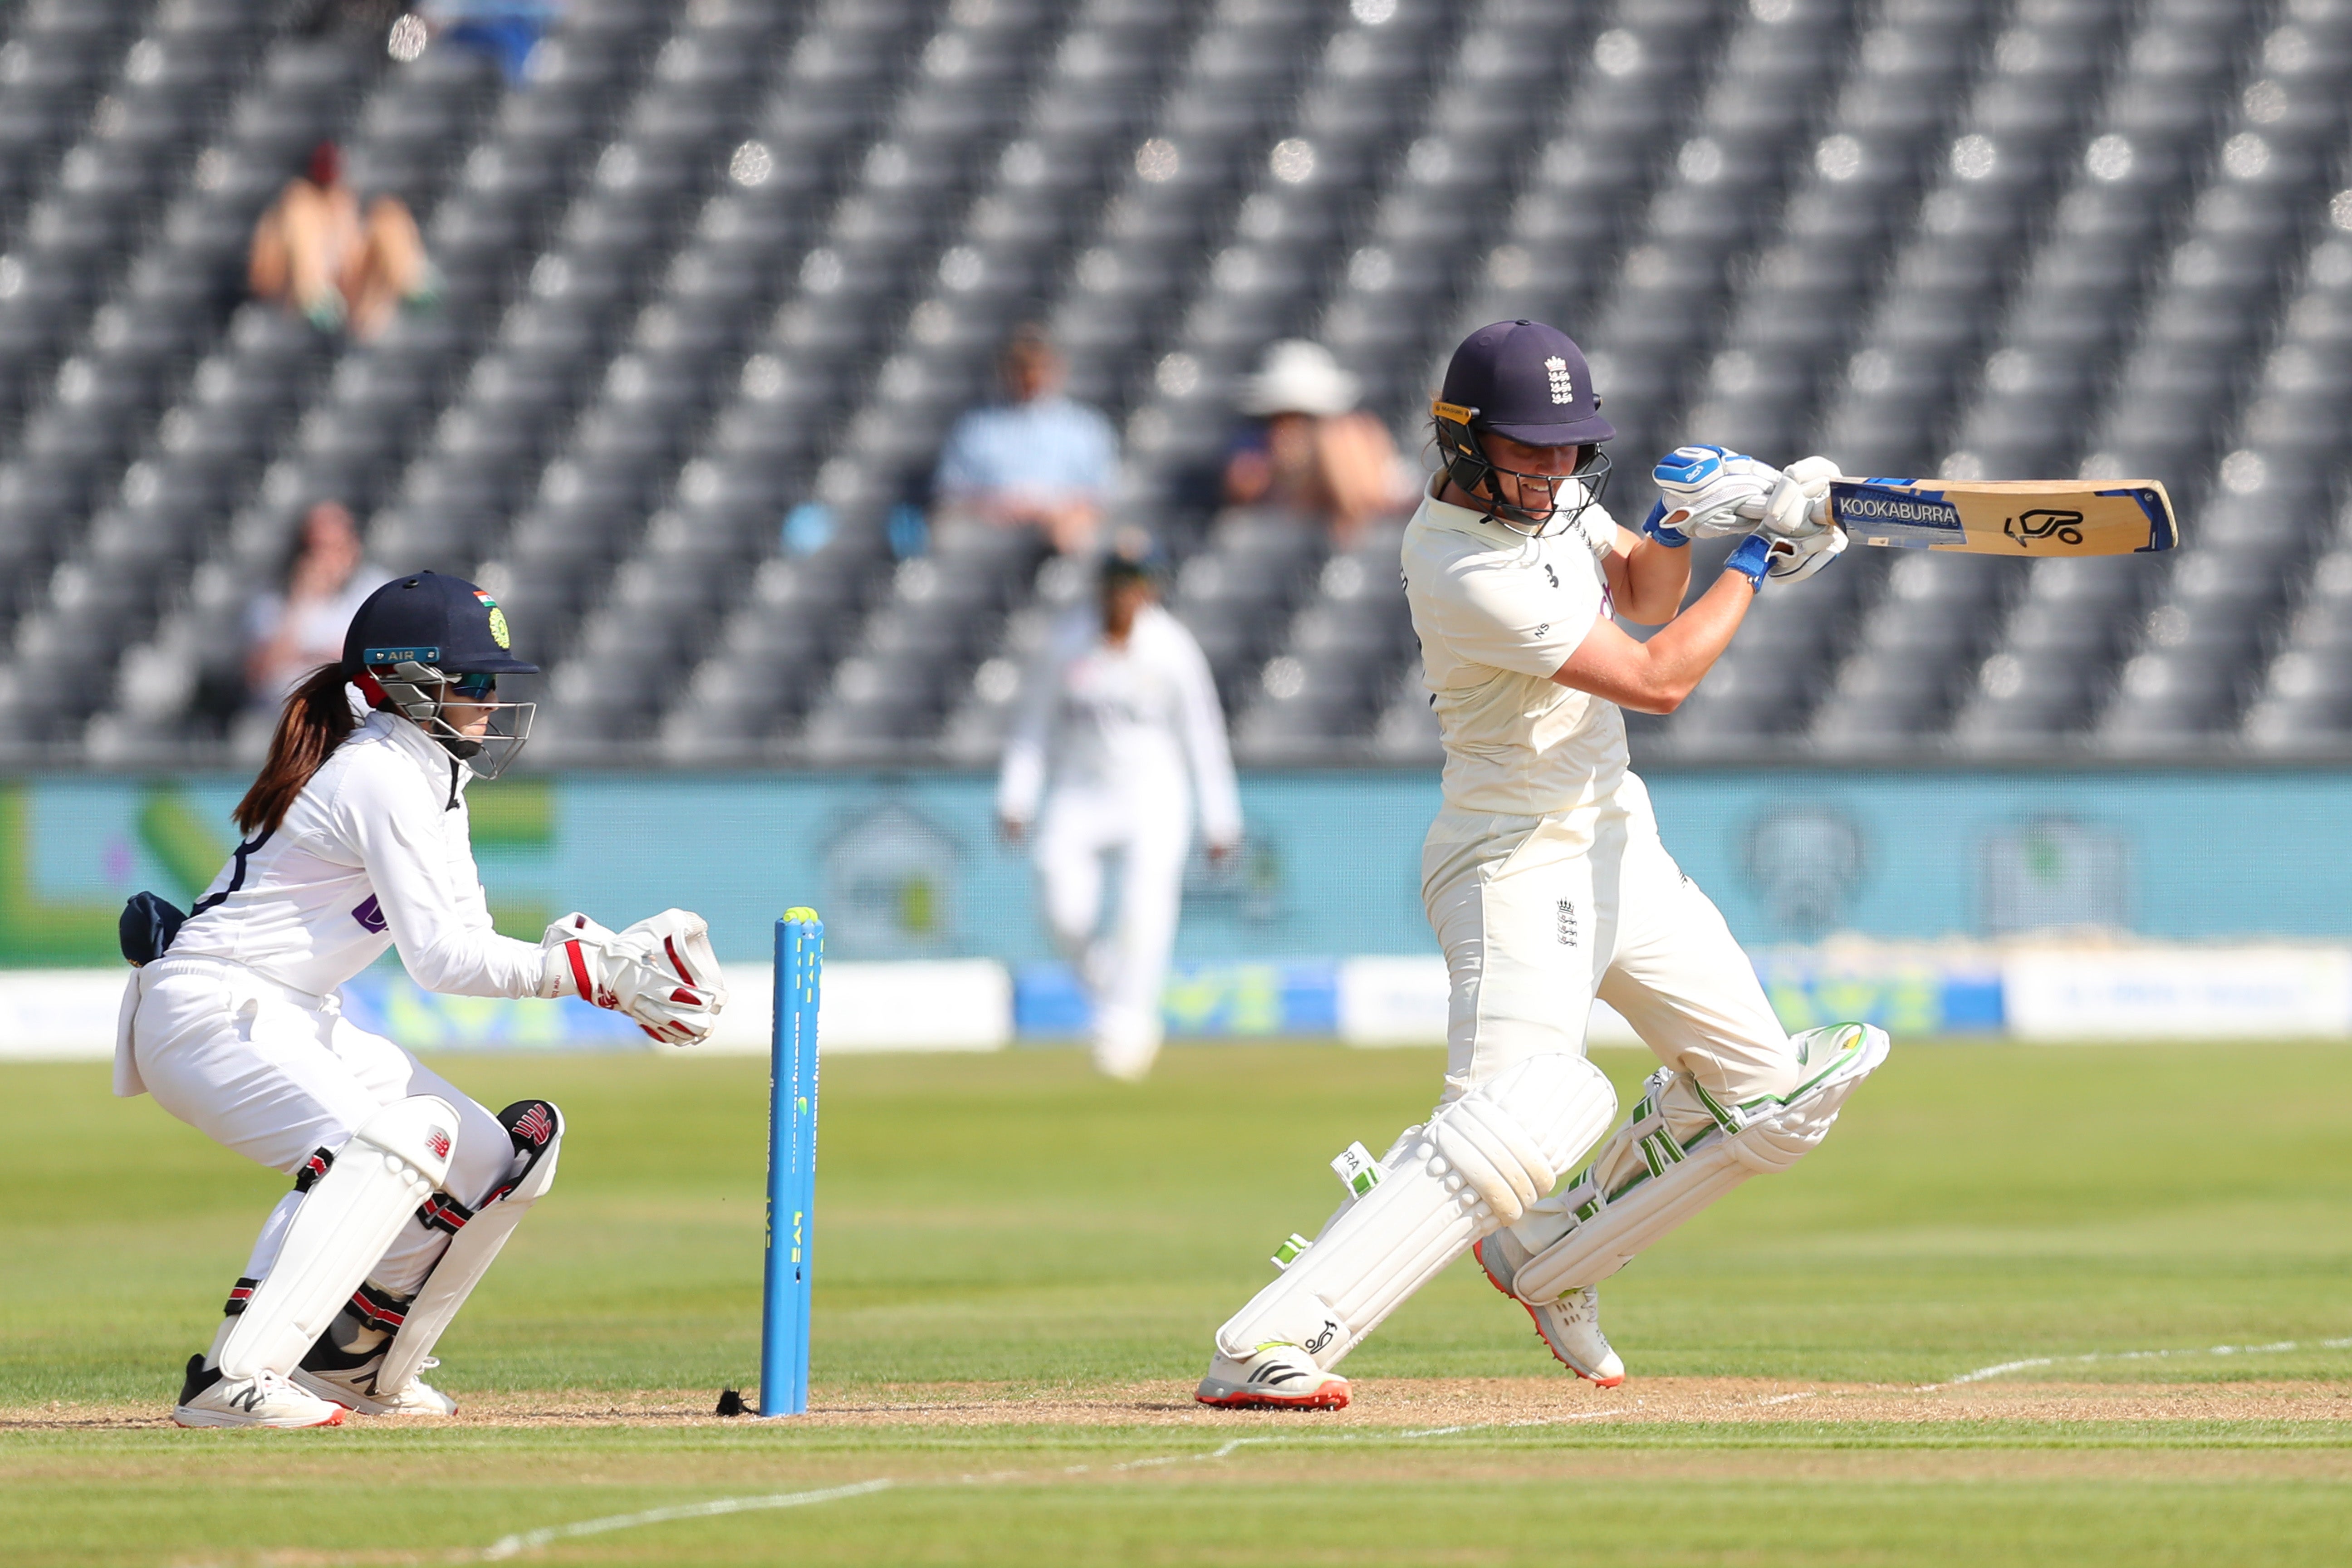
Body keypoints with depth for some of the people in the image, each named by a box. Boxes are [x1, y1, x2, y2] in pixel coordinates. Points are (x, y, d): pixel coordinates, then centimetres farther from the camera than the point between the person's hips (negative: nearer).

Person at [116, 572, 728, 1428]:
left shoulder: (431, 776, 14)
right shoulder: (384, 775, -18)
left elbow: (466, 944, 9)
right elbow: (440, 957, -24)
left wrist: (602, 962, -7)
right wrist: (589, 971, -23)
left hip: (298, 1025, 11)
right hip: (213, 1014, -11)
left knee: (492, 1157, 10)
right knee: (390, 1144, -32)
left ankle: (353, 1363, 20)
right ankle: (235, 1379, -38)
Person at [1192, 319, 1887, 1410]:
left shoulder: (1551, 496, 3)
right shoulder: (1466, 573, -25)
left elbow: (1639, 595, 19)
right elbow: (1657, 678, -22)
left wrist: (1677, 528, -3)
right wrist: (1753, 563, -10)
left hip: (1616, 843, 10)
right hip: (1516, 861, -9)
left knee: (1765, 1100, 11)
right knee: (1523, 1111, -30)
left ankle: (1547, 1265, 27)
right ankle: (1265, 1346, -34)